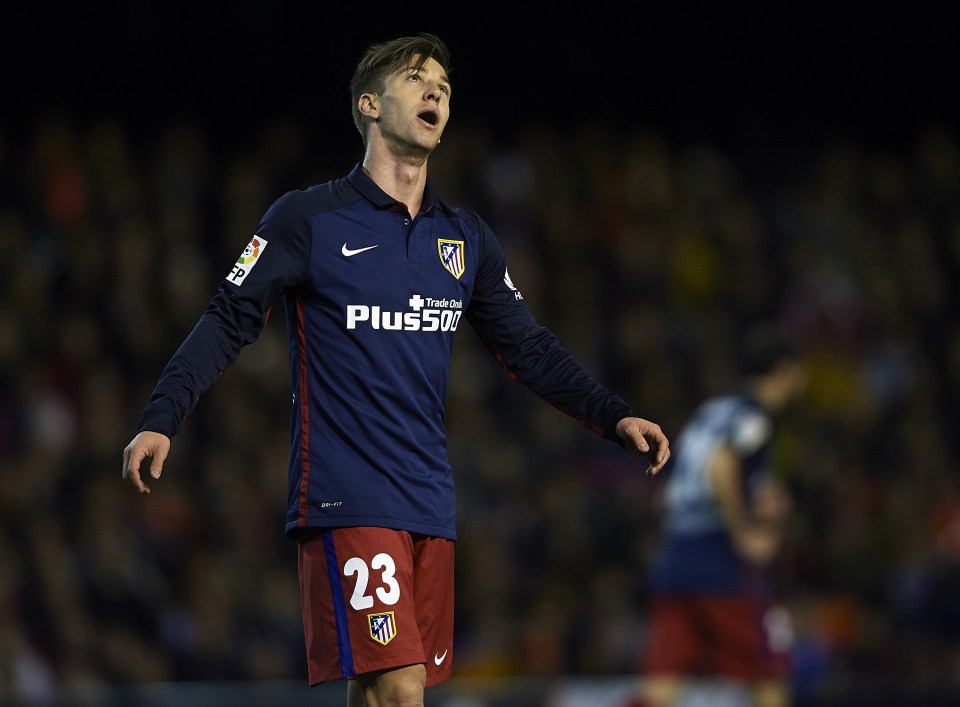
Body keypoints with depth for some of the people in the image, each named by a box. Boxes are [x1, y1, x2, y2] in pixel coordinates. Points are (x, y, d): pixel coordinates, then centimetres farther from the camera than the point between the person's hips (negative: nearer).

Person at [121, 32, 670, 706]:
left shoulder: (467, 238, 15)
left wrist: (617, 418, 6)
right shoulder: (308, 218, -1)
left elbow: (528, 347, 18)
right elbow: (230, 321, -3)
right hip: (346, 500, -6)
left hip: (430, 500, 6)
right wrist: (159, 419, -15)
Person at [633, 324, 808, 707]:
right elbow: (720, 467, -24)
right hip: (724, 568, -7)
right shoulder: (756, 416, -6)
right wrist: (743, 533, -16)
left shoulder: (708, 412, 20)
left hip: (672, 559, 8)